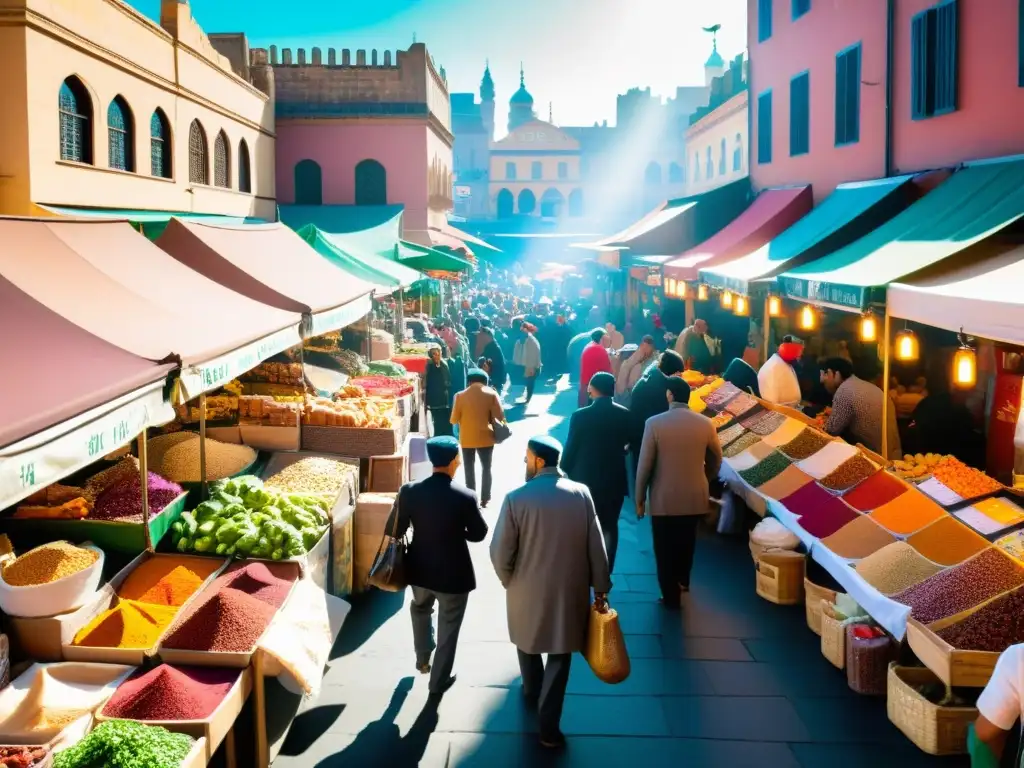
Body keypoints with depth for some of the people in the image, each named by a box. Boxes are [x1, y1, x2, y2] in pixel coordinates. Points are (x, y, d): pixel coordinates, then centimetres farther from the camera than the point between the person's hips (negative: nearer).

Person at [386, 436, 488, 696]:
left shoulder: (409, 491, -15)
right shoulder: (465, 497, -21)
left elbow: (394, 531, -7)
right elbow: (479, 533, -8)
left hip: (420, 569, 3)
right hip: (454, 574, -3)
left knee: (421, 608, 34)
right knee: (448, 628, 17)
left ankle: (422, 657, 46)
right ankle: (439, 680, 30)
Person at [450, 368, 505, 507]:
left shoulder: (460, 395, -6)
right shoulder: (491, 394, -6)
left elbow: (454, 419, -4)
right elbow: (499, 417, -9)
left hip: (467, 438, 0)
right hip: (485, 437, 0)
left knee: (469, 469, 11)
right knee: (486, 468, 15)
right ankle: (485, 499, 15)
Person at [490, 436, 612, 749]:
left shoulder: (516, 498, -16)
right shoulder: (581, 494, -9)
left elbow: (500, 551, -12)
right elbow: (596, 546, -5)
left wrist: (508, 581, 7)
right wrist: (600, 588, 5)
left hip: (527, 589, 0)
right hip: (569, 590, 1)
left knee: (528, 642, 25)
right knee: (560, 652, 12)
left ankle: (532, 693, 47)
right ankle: (548, 724, 10)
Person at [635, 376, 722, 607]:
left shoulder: (654, 423, -15)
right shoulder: (705, 423, -6)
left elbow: (644, 465, -12)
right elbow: (716, 459, 7)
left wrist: (640, 498, -1)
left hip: (663, 498, -3)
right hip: (695, 496, 3)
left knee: (665, 548, 11)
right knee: (686, 542, 25)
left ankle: (671, 597, 18)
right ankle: (682, 580, 42)